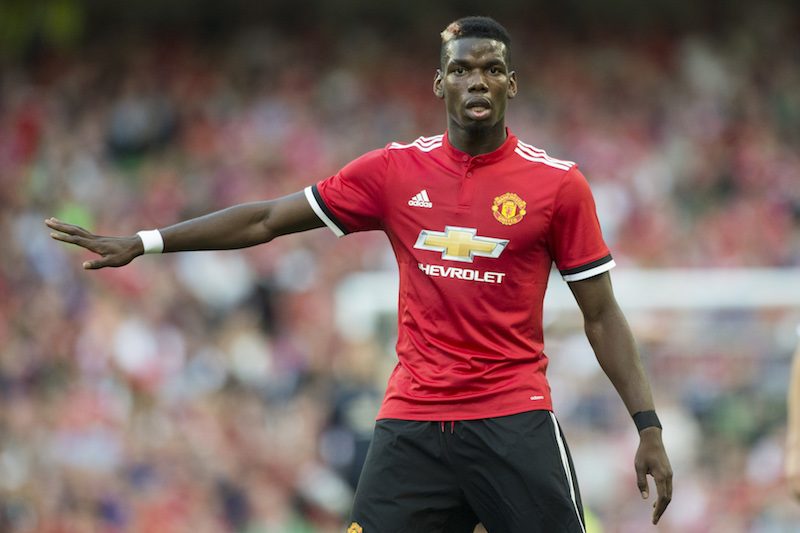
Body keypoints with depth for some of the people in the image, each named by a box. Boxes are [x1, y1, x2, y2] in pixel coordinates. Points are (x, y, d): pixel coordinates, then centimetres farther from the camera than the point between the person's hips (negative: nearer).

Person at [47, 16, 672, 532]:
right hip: (411, 424, 2)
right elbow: (268, 219, 12)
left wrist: (648, 427, -4)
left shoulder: (559, 183, -1)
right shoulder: (395, 170, 6)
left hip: (515, 421, -2)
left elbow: (601, 314, 3)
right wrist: (143, 243, 10)